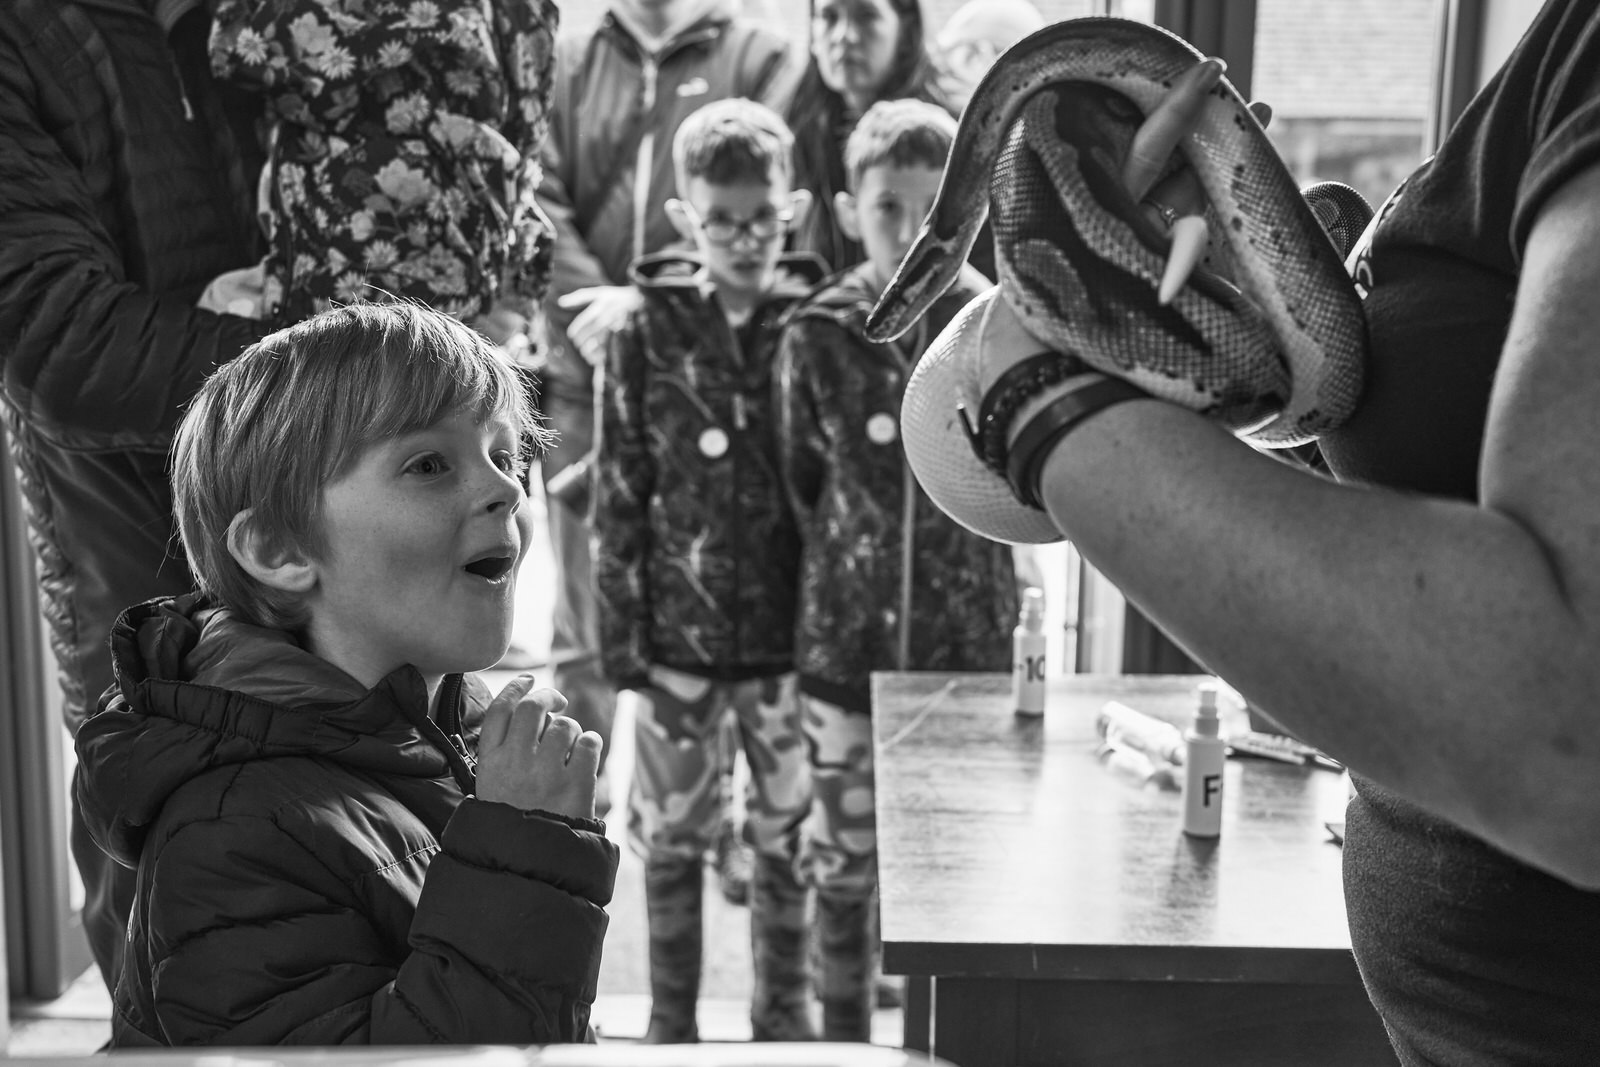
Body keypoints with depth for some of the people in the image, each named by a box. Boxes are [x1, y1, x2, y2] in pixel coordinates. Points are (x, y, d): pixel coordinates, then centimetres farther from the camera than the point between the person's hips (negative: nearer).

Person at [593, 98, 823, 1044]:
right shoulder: (649, 330, -3)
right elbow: (619, 497, -1)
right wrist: (621, 635, -4)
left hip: (791, 633, 0)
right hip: (678, 635, 0)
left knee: (791, 837, 13)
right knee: (672, 839, 12)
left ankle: (785, 1015, 32)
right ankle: (671, 1020, 30)